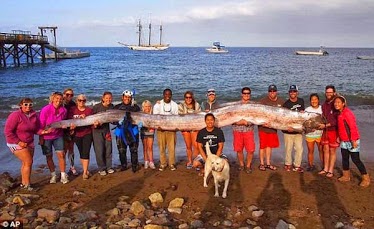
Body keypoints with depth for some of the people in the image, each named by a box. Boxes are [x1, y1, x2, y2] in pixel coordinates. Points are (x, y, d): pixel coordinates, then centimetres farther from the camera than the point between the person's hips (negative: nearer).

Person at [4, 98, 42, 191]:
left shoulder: (34, 115, -1)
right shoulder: (15, 115, -18)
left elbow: (36, 129, 7)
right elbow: (8, 131, -18)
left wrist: (43, 131, -14)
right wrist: (18, 142, -20)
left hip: (29, 143, 6)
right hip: (17, 143, -6)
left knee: (26, 163, 13)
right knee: (28, 162, -9)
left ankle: (23, 183, 28)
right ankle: (27, 185, 1)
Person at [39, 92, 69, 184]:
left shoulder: (64, 110, -7)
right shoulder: (45, 110, -17)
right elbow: (41, 125, -12)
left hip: (58, 136, 2)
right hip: (46, 136, -2)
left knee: (61, 154, -4)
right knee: (49, 156, 6)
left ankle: (63, 175, 6)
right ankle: (53, 175, 21)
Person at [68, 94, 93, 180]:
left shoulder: (89, 110, 1)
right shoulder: (72, 110, 1)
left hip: (87, 134, -1)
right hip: (77, 134, 1)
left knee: (86, 153, -7)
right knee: (81, 153, 11)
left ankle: (85, 172, -2)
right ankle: (85, 170, 24)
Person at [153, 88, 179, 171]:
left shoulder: (174, 105, 6)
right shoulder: (158, 104, 2)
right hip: (161, 128, 0)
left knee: (172, 147, -2)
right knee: (162, 147, 2)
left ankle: (172, 163, 8)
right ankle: (163, 163, 12)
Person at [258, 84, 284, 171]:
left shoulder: (281, 101, 4)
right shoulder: (263, 101, -9)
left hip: (273, 128, 4)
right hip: (263, 127, -4)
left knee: (269, 146, 13)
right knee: (263, 146, 3)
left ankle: (268, 163, 23)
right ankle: (262, 164, 14)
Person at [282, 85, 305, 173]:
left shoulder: (301, 101, 8)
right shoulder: (286, 104, -6)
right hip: (288, 130, -3)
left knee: (299, 149, 1)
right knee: (288, 149, 4)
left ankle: (297, 165, 12)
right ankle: (288, 164, 21)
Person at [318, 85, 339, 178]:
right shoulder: (324, 105, 10)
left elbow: (337, 120, -17)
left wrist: (326, 125, -19)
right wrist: (317, 125, 1)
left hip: (333, 131, -6)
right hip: (325, 130, 6)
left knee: (332, 151, 2)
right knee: (325, 150, 11)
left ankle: (330, 170, 11)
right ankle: (325, 169, 20)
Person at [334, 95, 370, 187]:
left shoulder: (347, 113, -19)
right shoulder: (340, 113, 9)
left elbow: (353, 127, -22)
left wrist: (353, 140, -23)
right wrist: (339, 137, 17)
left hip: (351, 141, -9)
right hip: (344, 141, 9)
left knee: (355, 159, -3)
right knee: (344, 158, 15)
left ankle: (366, 178, 9)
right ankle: (346, 176, 28)